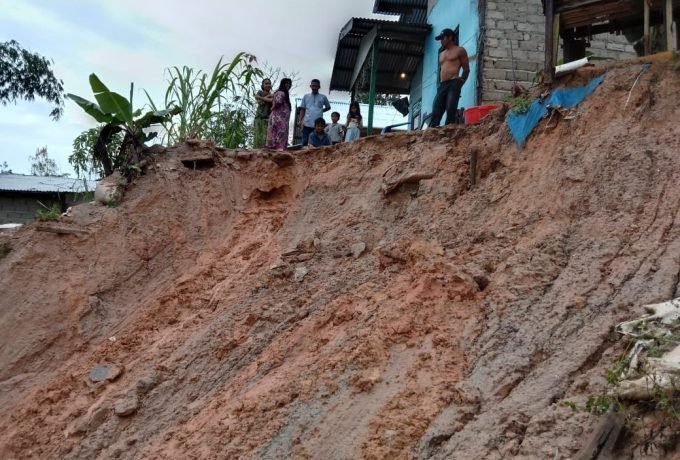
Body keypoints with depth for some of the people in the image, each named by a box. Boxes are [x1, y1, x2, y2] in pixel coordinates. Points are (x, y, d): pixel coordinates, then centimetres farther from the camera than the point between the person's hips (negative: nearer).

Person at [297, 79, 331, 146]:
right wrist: (300, 120, 3)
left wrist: (321, 111, 10)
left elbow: (328, 107, 23)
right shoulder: (306, 96, 11)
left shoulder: (323, 97, 9)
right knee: (305, 142, 0)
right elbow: (302, 109, 12)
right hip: (307, 124, 1)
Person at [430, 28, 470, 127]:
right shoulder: (441, 54, 27)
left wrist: (460, 82, -1)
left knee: (451, 110, -16)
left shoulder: (460, 50, 7)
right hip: (442, 85, 6)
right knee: (436, 112, -7)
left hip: (453, 84, -6)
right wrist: (440, 83, 12)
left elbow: (466, 69, 5)